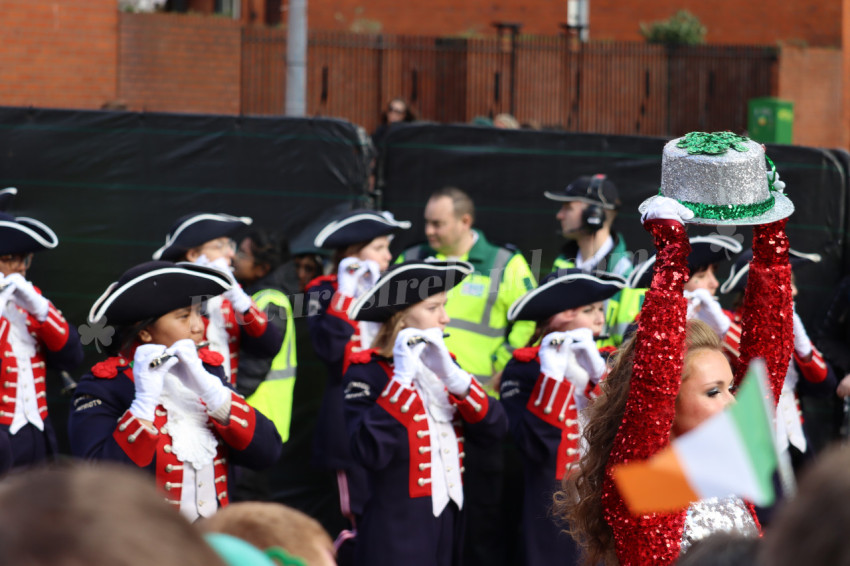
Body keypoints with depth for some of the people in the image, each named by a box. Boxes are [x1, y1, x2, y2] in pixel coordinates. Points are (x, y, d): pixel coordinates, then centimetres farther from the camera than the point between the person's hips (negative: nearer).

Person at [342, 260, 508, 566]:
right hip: (396, 531, -6)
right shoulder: (367, 373, -9)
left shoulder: (444, 364, 11)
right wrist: (402, 378, -22)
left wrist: (452, 376, -12)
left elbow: (493, 432, 0)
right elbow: (371, 453, -23)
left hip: (449, 524, 6)